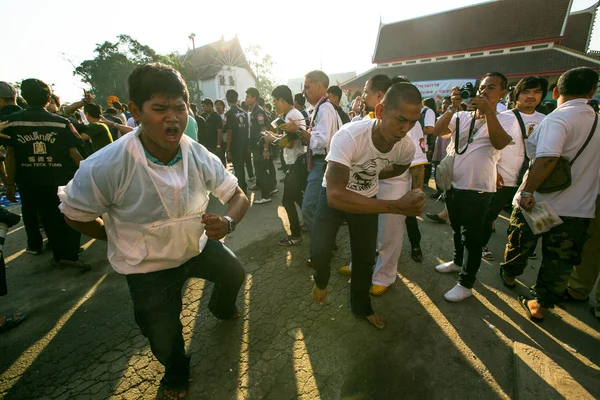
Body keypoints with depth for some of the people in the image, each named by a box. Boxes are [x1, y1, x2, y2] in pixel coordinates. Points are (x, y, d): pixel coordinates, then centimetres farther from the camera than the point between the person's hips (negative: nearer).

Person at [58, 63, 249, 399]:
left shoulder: (201, 157, -21)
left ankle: (221, 308, 61)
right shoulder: (104, 168, -31)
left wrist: (227, 222, -32)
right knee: (164, 339, 13)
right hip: (149, 265, -2)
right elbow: (75, 215, -12)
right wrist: (127, 241, -3)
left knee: (234, 274, 20)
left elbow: (238, 196, -11)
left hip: (199, 244, 3)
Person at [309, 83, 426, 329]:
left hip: (368, 198, 4)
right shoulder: (348, 136, -38)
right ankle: (321, 279, 18)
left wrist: (369, 177, -1)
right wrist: (395, 207, -47)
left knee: (365, 258, 11)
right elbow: (335, 196, -46)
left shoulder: (407, 147, -20)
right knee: (319, 251, -21)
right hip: (334, 195, -3)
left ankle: (361, 307, 40)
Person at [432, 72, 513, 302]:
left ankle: (466, 283, 16)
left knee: (472, 236, 3)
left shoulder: (503, 120, -4)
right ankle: (458, 261, 44)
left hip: (477, 189, -5)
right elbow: (437, 131, -11)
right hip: (453, 184, 5)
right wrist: (453, 108, -22)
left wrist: (488, 111, -33)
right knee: (457, 228, 22)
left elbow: (500, 143, -26)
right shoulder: (462, 116, 5)